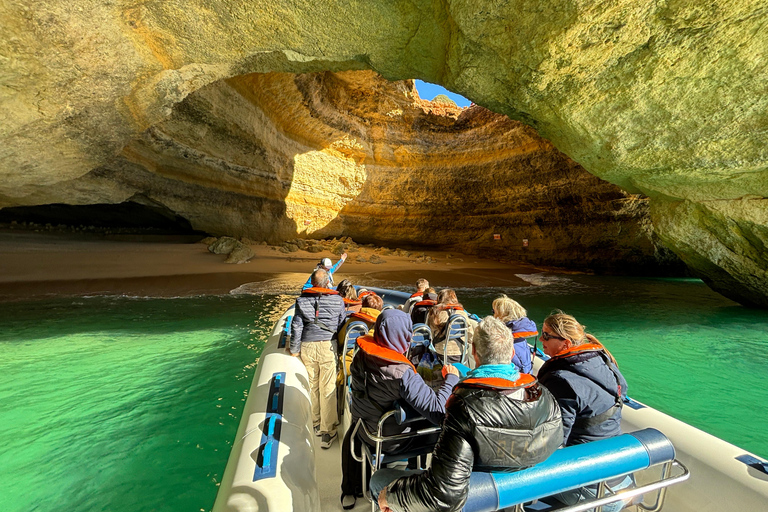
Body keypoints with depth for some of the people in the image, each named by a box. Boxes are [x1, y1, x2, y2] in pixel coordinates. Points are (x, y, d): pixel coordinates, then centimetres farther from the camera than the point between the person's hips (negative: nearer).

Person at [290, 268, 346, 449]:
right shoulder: (337, 300, -3)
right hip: (328, 346, -2)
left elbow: (296, 326, 0)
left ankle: (315, 423, 34)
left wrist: (294, 349, 10)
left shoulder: (302, 299, 0)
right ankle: (327, 431, 12)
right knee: (328, 388, 5)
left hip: (307, 346, 2)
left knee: (312, 385, 19)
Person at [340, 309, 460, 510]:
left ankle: (349, 492, 51)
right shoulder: (401, 373, -37)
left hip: (363, 429, 5)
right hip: (391, 442, -5)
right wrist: (451, 378, -22)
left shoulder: (361, 355, -17)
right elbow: (438, 411, -37)